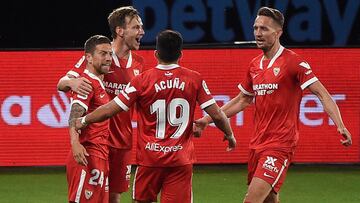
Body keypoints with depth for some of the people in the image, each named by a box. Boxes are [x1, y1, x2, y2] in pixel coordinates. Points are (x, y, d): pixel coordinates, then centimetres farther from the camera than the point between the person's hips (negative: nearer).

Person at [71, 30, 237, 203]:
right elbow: (216, 115, -1)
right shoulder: (195, 80, -3)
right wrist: (229, 135, 19)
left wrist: (83, 121, 13)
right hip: (181, 160, 0)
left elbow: (109, 110, -4)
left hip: (150, 157, 0)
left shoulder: (142, 81, -6)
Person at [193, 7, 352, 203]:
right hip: (257, 143, 7)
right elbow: (242, 100, 26)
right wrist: (207, 120, 23)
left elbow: (323, 95, -12)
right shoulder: (255, 65, 12)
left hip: (280, 144, -7)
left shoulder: (293, 62, -9)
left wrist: (340, 126, -26)